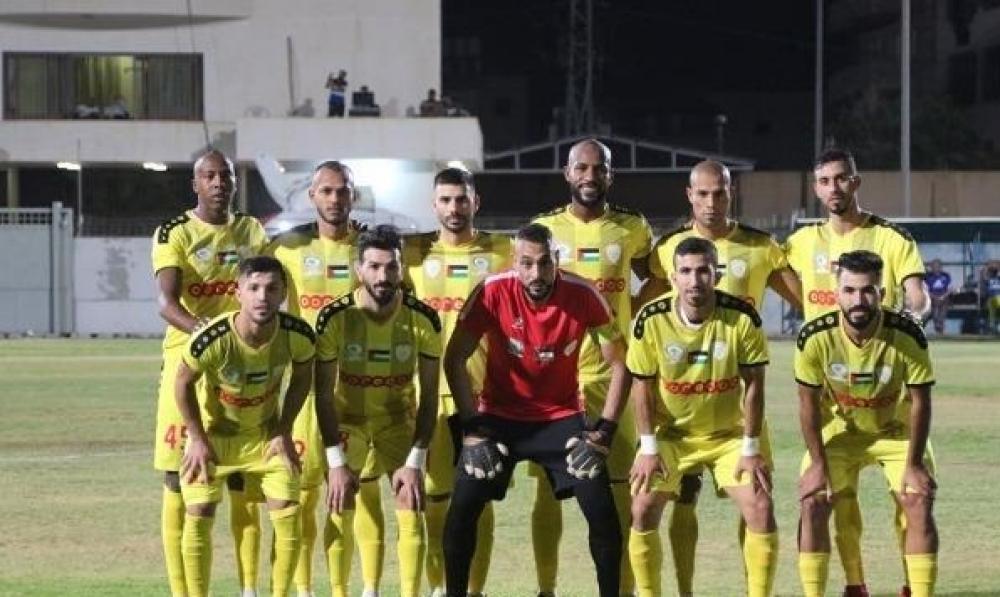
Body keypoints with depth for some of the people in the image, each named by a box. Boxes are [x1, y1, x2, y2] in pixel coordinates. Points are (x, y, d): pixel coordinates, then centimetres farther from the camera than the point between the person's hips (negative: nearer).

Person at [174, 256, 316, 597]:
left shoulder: (298, 335, -25)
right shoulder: (212, 340, -34)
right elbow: (183, 383, -14)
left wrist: (283, 432, -5)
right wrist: (198, 439, -10)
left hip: (266, 434, 2)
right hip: (213, 433, -2)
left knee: (288, 516, -6)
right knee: (198, 518, -8)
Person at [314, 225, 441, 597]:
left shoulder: (423, 320, -21)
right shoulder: (335, 318, -24)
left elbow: (428, 396, -13)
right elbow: (323, 395, -17)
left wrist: (415, 462, -17)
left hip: (399, 419, 1)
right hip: (347, 417, -1)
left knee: (411, 507, -10)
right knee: (341, 508, -10)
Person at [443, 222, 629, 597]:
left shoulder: (584, 296, -17)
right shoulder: (492, 293, -19)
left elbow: (618, 363, -7)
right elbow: (454, 360, -11)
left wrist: (604, 430, -12)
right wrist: (473, 428, -15)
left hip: (562, 417, 0)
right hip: (500, 415, 0)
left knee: (601, 511, -11)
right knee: (463, 506, -13)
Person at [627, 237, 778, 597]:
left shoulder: (742, 318, -19)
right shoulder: (652, 319, -17)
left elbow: (753, 384, -11)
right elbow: (642, 385, -7)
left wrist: (750, 449, -12)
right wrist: (649, 448, -10)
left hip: (729, 432, 0)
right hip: (671, 432, 1)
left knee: (760, 509, -12)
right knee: (643, 510, -10)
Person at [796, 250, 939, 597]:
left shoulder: (907, 336, -28)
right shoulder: (815, 337, -26)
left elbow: (920, 402, -17)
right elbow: (809, 403, -13)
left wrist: (913, 463, -17)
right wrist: (818, 463, -13)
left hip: (897, 431, -1)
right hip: (840, 431, 1)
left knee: (919, 504, -14)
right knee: (813, 502, -12)